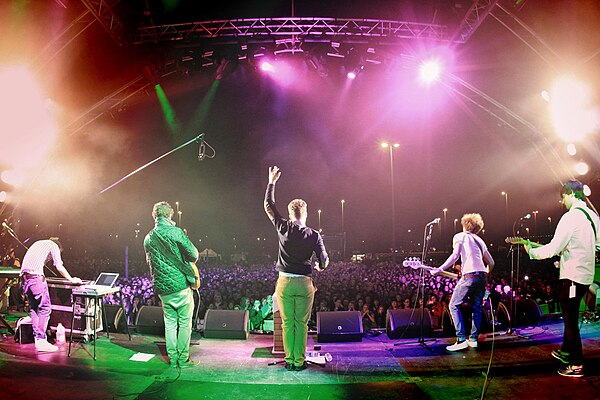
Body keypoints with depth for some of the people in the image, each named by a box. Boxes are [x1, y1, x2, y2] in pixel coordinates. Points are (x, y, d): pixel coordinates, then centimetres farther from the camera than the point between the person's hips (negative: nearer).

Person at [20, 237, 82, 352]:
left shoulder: (38, 244, 31)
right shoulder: (53, 245, 9)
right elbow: (59, 267, 2)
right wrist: (71, 279, 11)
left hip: (25, 275, 8)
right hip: (36, 276, -8)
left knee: (34, 308, 15)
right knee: (45, 308, -5)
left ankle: (37, 337, 15)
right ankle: (41, 341, -9)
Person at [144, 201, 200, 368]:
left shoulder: (148, 238, 9)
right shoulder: (176, 232, -11)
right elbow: (193, 255, -9)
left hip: (162, 287, 6)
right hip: (180, 284, -6)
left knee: (170, 322, 14)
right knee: (185, 323, 4)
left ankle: (173, 358, 18)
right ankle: (183, 359, 8)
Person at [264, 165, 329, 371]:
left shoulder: (283, 228, -3)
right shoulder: (314, 235, -3)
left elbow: (268, 205, 9)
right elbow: (324, 262, -2)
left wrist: (272, 182, 17)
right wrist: (319, 267, 22)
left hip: (284, 282, 1)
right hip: (304, 284, 0)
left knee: (287, 323, 8)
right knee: (301, 323, 7)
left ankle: (289, 360, 13)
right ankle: (299, 361, 10)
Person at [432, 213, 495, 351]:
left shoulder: (459, 236, 6)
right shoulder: (479, 240, 22)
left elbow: (455, 255, -11)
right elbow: (491, 263, 20)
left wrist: (440, 269, -11)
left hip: (469, 276, -6)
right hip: (482, 276, 7)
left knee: (454, 306, 0)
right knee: (477, 308, 15)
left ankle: (461, 340, -9)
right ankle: (473, 339, 15)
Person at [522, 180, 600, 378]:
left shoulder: (571, 217, -17)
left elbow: (554, 248, -22)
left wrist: (531, 251, -7)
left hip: (572, 276, -9)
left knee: (570, 319, -2)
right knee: (570, 315, 22)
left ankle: (576, 365, 3)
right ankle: (566, 351, 35)